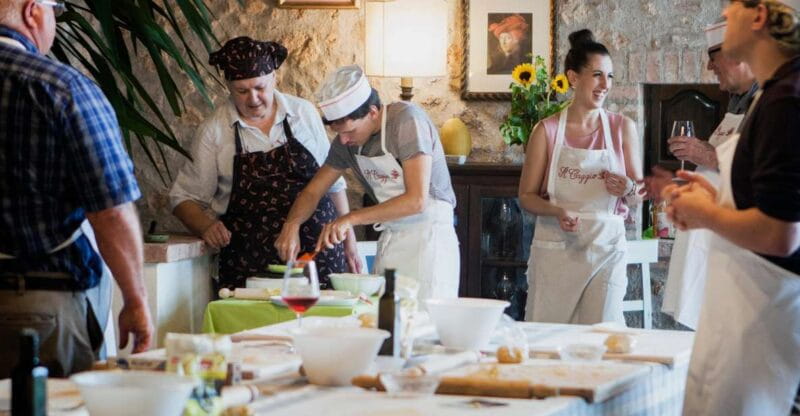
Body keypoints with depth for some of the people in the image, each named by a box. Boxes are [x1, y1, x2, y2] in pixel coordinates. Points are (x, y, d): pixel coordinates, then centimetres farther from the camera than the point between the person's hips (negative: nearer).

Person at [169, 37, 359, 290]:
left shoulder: (304, 113, 8)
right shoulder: (213, 131, 2)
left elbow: (332, 181, 16)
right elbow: (184, 197, 8)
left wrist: (348, 238, 15)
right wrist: (206, 226, -11)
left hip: (319, 254, 1)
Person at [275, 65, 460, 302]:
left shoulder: (406, 119, -17)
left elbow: (417, 200, -23)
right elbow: (313, 191, 11)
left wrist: (351, 219, -23)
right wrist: (292, 224, -10)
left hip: (428, 237, -6)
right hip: (390, 240, 6)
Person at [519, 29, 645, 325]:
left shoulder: (623, 128, 6)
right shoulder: (548, 131, 1)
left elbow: (639, 195, 10)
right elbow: (527, 195, 2)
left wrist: (627, 189, -13)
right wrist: (558, 212, -17)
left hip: (606, 247, 1)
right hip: (556, 247, -1)